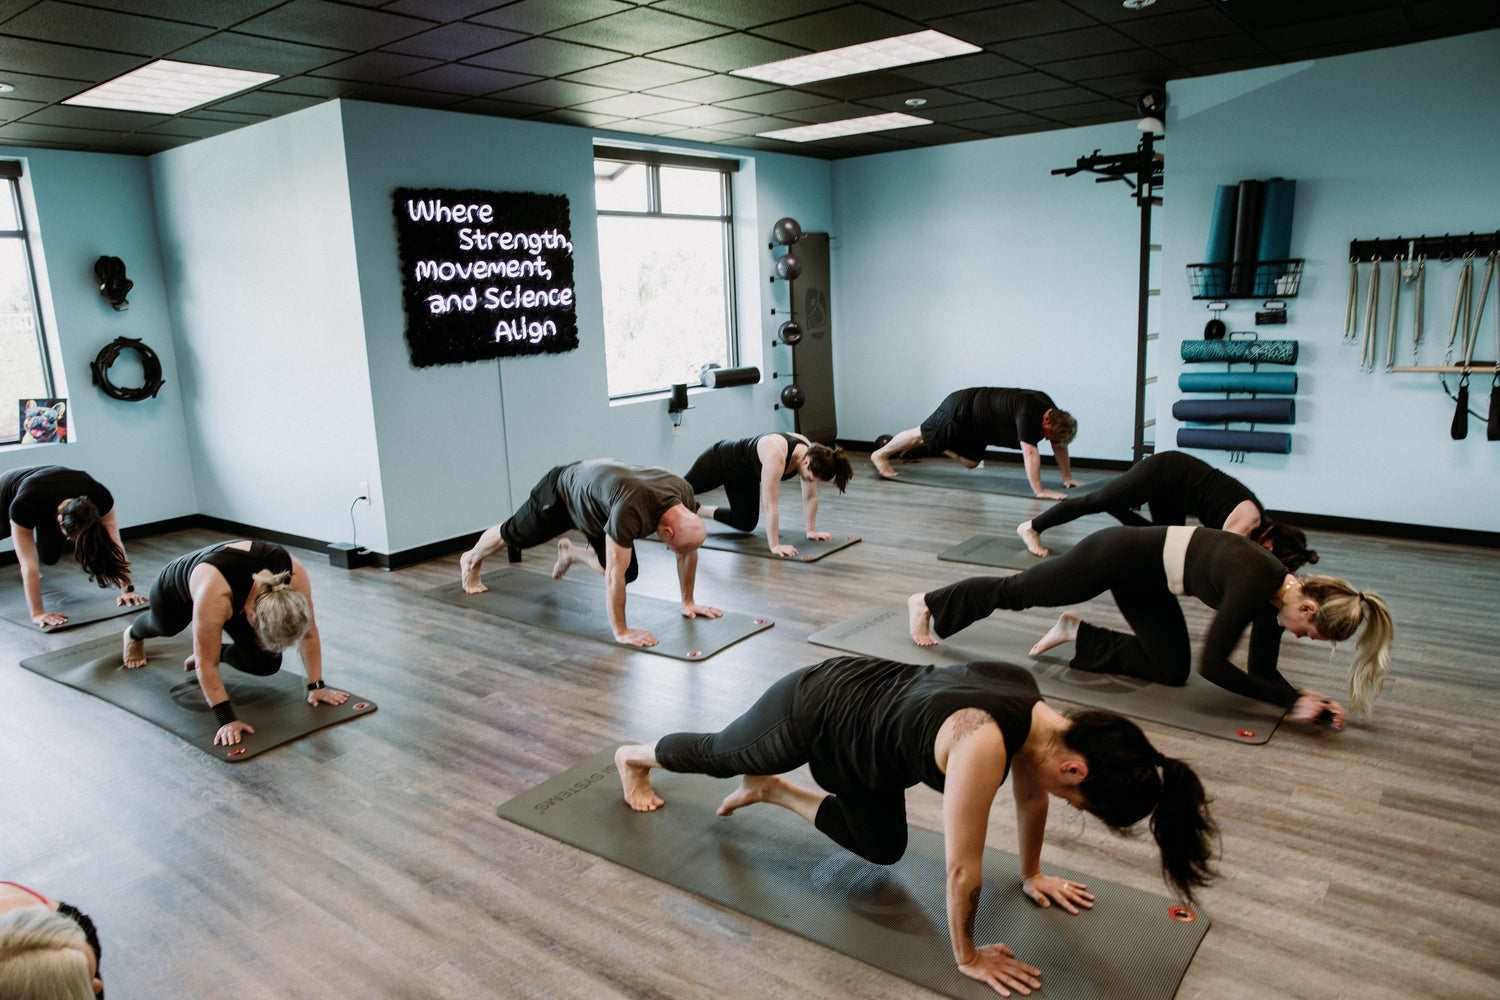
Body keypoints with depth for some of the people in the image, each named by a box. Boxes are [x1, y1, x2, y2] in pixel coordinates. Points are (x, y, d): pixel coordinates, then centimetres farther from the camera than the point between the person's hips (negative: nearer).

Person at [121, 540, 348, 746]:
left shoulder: (295, 575, -38)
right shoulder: (214, 595, -49)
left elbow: (308, 632, -23)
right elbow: (206, 663, -39)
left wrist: (316, 687, -20)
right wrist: (227, 719, -38)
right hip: (177, 589, -2)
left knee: (266, 664, -10)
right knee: (165, 627, 30)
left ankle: (221, 652, 19)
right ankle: (134, 634, 66)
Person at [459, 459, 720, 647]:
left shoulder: (684, 496, -28)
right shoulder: (631, 509, -49)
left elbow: (687, 553, -11)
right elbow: (613, 575, -43)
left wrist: (688, 603, -7)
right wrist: (620, 632, -38)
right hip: (563, 491, -6)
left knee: (629, 573, 7)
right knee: (515, 534, 21)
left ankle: (571, 553, 36)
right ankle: (471, 560, 55)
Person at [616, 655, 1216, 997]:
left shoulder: (1039, 714, -16)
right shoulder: (983, 744, -41)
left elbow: (1030, 792, 4)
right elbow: (962, 868, -29)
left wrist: (1032, 875, 16)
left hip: (864, 692, 7)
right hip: (812, 713, -7)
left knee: (883, 849, 20)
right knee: (718, 755, 22)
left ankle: (771, 791, 33)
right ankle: (633, 756, 52)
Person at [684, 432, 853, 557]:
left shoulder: (810, 453, -24)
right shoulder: (776, 457, -46)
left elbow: (810, 497, -10)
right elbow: (769, 504, -42)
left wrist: (811, 531, -6)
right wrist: (774, 546, -39)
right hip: (720, 462, -7)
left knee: (746, 524, 15)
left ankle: (697, 510, 33)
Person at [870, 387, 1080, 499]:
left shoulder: (1050, 409, -8)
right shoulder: (1028, 412, -36)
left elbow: (1060, 445, 3)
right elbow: (1030, 452, -40)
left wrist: (1068, 477, 2)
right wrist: (1038, 490, -41)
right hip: (961, 410, -9)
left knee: (970, 462, 17)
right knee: (922, 434, 8)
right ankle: (881, 454, 29)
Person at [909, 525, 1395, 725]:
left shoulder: (1281, 591, -5)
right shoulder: (1255, 582, -31)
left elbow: (1262, 671, 3)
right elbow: (1213, 665, -26)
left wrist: (1311, 704, -11)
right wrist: (1291, 701, -23)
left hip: (1145, 579, 8)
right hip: (1123, 556, -8)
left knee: (1170, 669, 8)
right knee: (1018, 590, 8)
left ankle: (1076, 633, 19)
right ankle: (926, 602, 29)